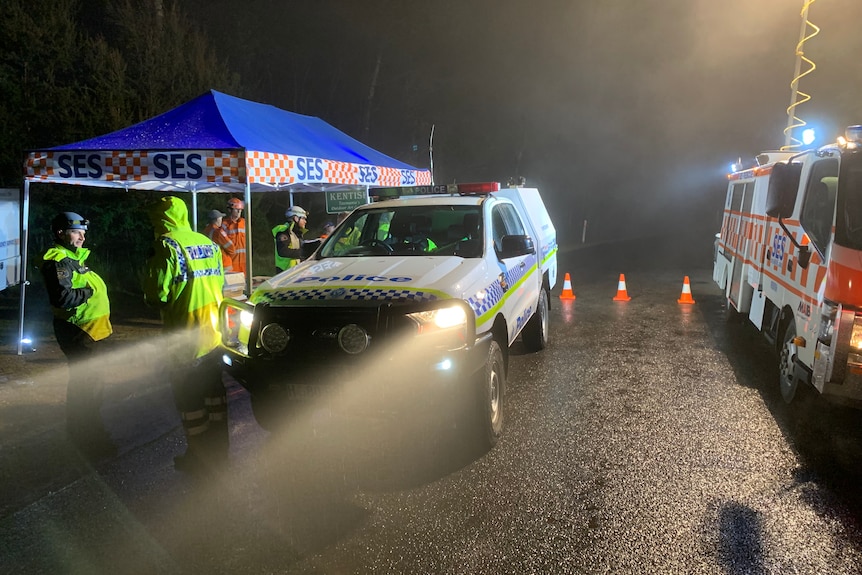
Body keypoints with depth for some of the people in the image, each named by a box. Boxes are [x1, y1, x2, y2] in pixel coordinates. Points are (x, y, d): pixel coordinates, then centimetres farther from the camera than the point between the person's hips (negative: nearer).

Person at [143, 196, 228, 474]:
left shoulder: (167, 245, -14)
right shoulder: (208, 244, 9)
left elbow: (156, 293, -15)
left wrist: (158, 300, 5)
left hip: (186, 336, -7)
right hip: (214, 331, 8)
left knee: (188, 396, 4)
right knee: (214, 389, 19)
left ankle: (199, 455, 12)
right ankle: (219, 448, 30)